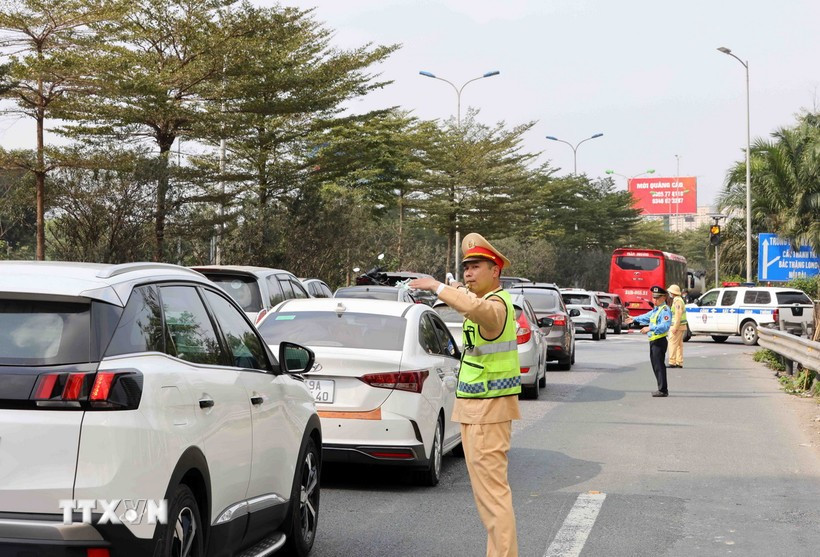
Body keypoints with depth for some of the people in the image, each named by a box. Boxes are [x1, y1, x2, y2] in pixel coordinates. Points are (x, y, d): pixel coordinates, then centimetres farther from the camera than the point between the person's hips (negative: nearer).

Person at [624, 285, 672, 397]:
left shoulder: (665, 310, -15)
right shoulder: (656, 309, 17)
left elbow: (665, 326, -28)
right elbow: (647, 316, 38)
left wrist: (650, 328, -34)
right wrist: (635, 319, 50)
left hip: (659, 341, -10)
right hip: (653, 341, 10)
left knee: (659, 366, -9)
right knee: (655, 365, 14)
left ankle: (663, 390, -7)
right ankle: (662, 388, 20)